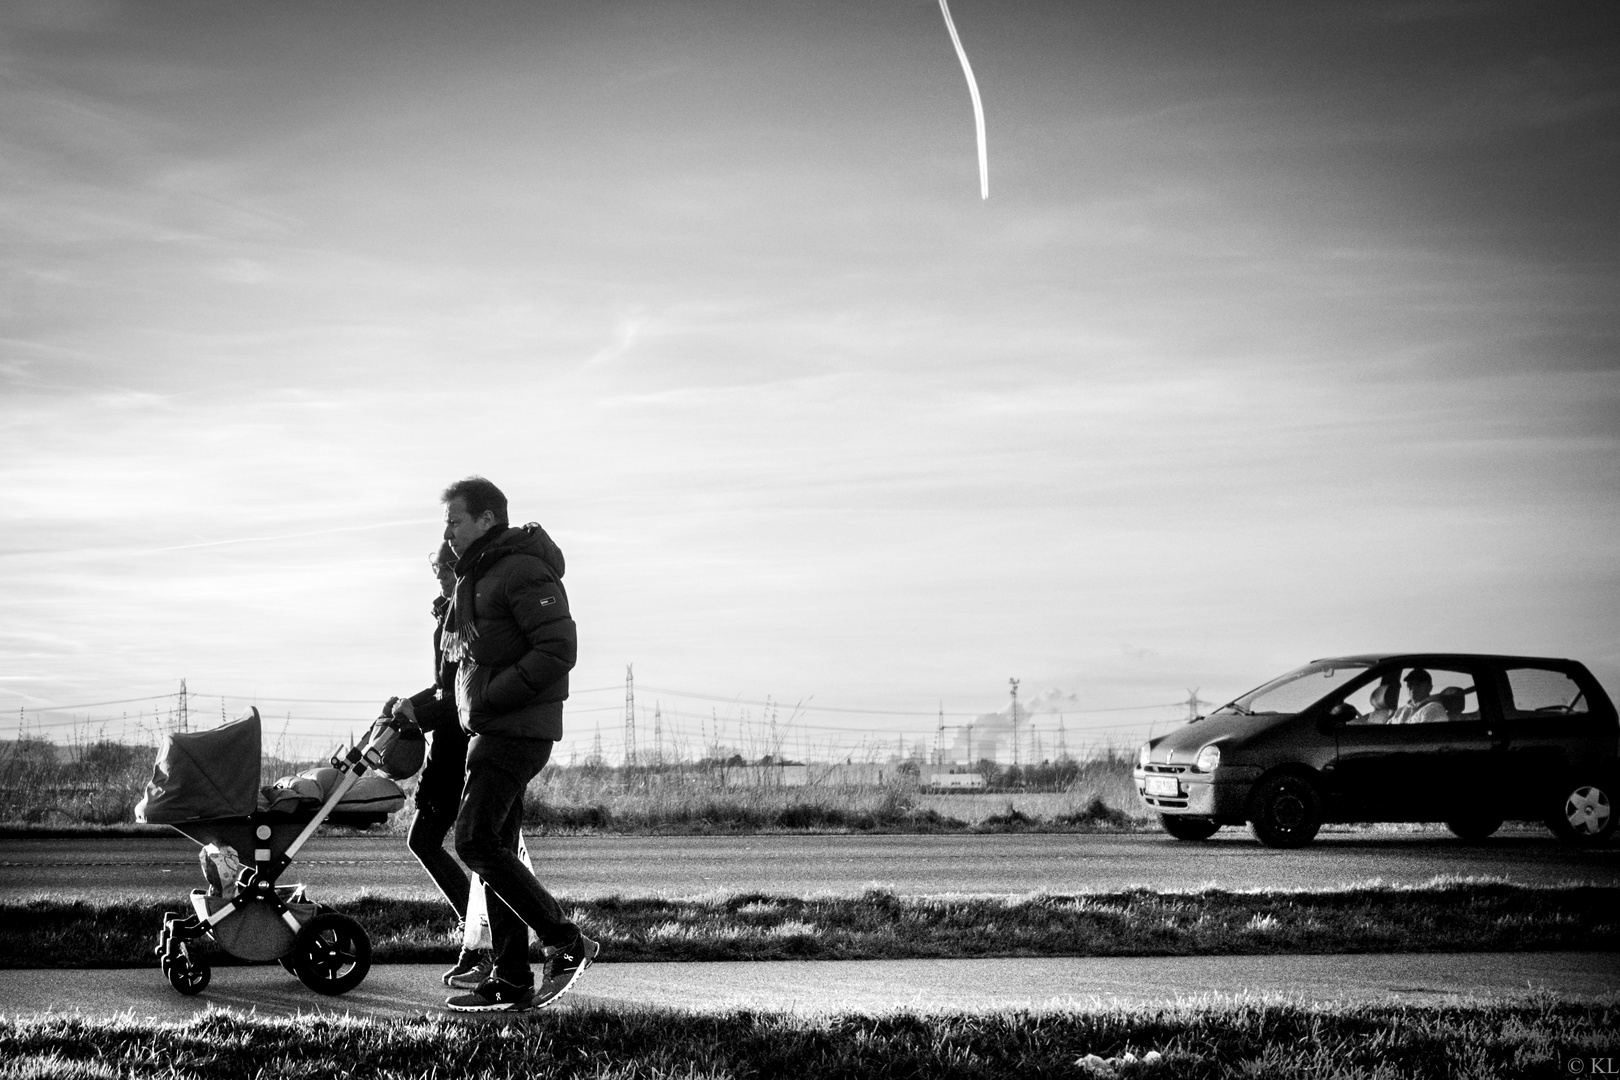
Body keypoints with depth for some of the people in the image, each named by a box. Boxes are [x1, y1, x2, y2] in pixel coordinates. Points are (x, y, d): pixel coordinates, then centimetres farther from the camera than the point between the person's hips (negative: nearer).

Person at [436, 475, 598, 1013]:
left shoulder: (523, 573, -13)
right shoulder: (475, 575, 18)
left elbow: (558, 650, -21)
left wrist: (492, 697, -21)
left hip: (517, 730, -10)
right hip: (490, 729, 10)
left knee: (475, 841, -13)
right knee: (496, 847, 8)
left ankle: (566, 942, -6)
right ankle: (511, 982, 11)